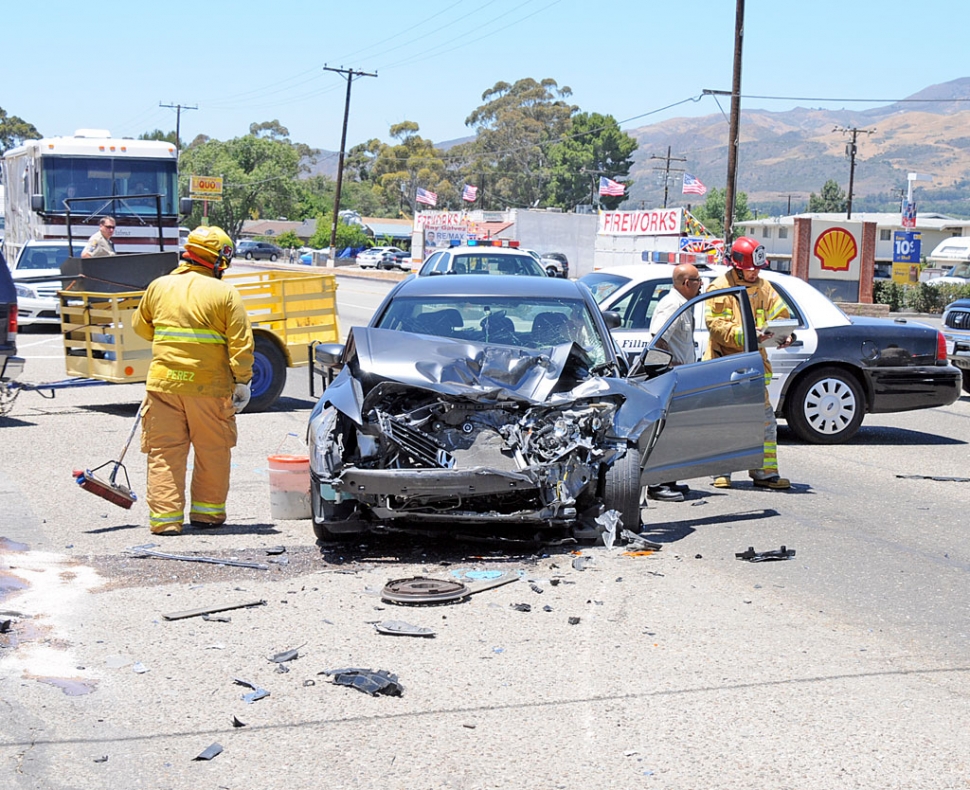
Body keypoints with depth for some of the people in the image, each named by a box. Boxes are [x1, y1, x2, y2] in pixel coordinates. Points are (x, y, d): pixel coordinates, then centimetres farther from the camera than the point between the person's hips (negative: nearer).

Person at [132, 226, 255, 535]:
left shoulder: (159, 286, 6)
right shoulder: (225, 293, -4)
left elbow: (141, 327, 20)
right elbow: (241, 343, -8)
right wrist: (242, 382, -1)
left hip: (163, 381, 2)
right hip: (209, 386, -2)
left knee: (164, 451, 7)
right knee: (213, 451, 13)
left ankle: (165, 517, 4)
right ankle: (207, 512, 20)